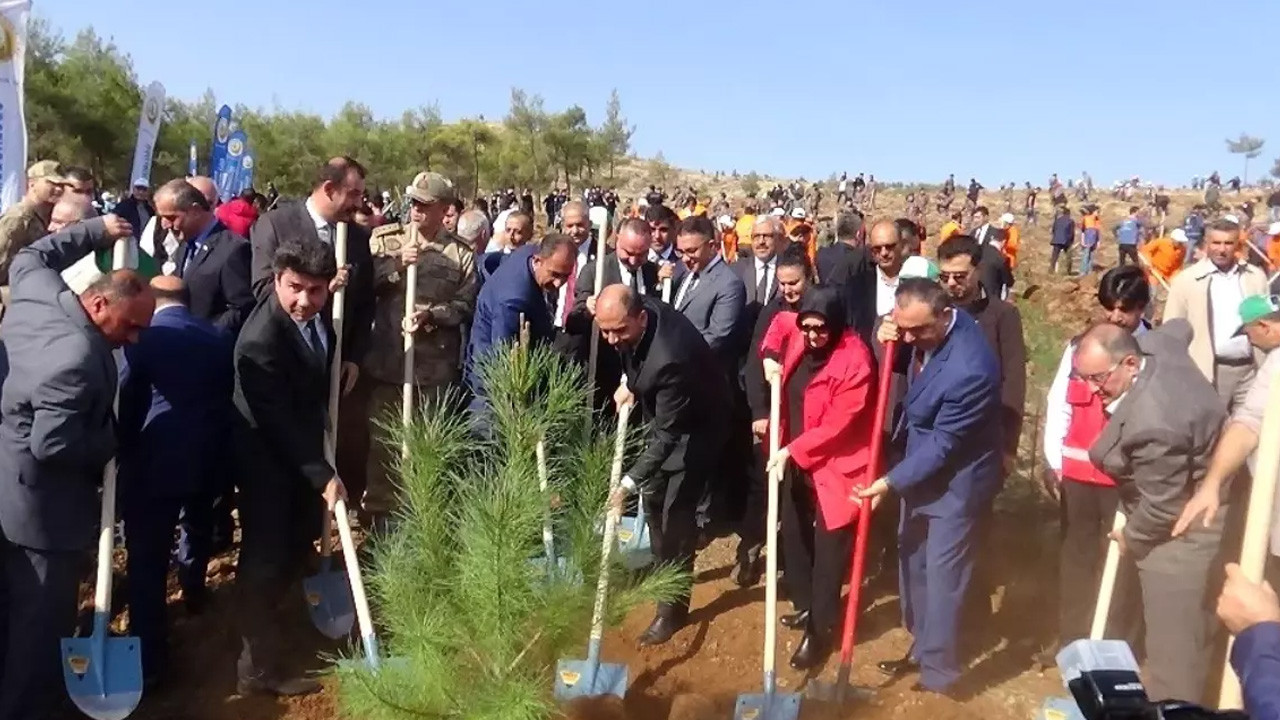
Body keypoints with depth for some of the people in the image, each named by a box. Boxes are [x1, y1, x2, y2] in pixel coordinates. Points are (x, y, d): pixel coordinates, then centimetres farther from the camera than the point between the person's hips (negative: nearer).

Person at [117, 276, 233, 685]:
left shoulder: (144, 336, -8)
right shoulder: (220, 337, 6)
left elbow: (126, 399, -4)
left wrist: (124, 454, 9)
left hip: (157, 459, -5)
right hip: (210, 455, 6)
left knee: (147, 557, 0)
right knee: (198, 526, 31)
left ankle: (148, 658, 2)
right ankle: (193, 589, 54)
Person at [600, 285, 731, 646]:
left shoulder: (670, 358, -42)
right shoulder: (641, 311, -18)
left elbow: (667, 435, -37)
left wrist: (629, 480, -40)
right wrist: (630, 383, -2)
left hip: (695, 428, -9)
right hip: (665, 416, 9)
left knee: (676, 510, -8)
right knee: (652, 496, 18)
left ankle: (673, 605, 5)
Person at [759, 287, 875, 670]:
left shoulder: (856, 361, -24)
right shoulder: (799, 332, -3)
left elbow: (837, 425, -23)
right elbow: (779, 322, 23)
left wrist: (791, 451, -18)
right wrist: (770, 356, 7)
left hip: (833, 466, -8)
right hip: (795, 459, 8)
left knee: (828, 549, 1)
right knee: (794, 538, 20)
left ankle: (821, 629, 13)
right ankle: (805, 605, 39)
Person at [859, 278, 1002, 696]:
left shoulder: (969, 368, -34)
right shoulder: (926, 328, -10)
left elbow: (942, 442, -26)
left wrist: (890, 482, -22)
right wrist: (888, 341, -13)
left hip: (955, 478, -8)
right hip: (921, 463, 8)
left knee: (942, 576, 4)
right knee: (913, 562, 20)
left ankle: (938, 674, 21)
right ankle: (921, 647, 39)